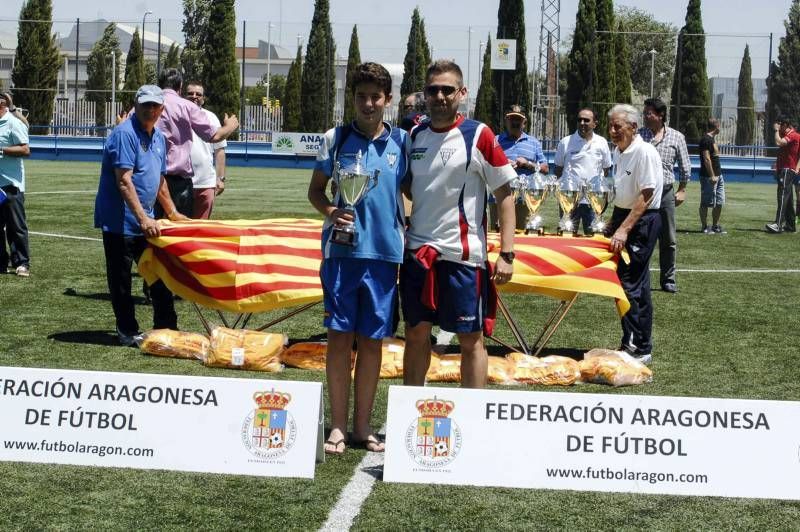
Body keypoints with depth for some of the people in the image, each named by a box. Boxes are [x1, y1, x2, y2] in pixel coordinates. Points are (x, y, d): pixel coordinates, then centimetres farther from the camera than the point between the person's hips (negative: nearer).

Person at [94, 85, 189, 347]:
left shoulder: (158, 138, 12)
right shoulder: (125, 134, -16)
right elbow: (124, 180, -23)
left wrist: (172, 213, 24)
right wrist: (143, 218, -28)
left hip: (146, 222, 9)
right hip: (119, 220, -9)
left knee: (159, 275, 11)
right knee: (121, 280, 2)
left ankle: (165, 329, 19)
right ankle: (128, 332, 11)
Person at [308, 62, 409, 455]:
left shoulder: (401, 142, 6)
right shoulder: (335, 139, 4)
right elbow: (315, 189, 9)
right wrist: (330, 211, -11)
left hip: (384, 250, 1)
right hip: (341, 249, -1)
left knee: (372, 340, 6)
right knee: (339, 336, 0)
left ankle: (362, 425, 17)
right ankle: (337, 427, 9)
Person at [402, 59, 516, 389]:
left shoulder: (478, 136, -6)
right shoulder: (414, 136, 9)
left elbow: (505, 196, -6)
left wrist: (506, 254, -12)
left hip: (463, 254, -5)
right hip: (417, 250, 5)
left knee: (471, 339, 3)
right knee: (416, 334, 12)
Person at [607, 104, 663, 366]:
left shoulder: (644, 152, -16)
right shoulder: (619, 152, 12)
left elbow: (646, 196, -20)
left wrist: (624, 229, -24)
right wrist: (613, 224, 19)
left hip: (642, 221, -9)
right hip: (623, 216, 9)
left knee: (633, 285, -8)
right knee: (622, 281, 11)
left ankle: (641, 349, -1)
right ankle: (630, 344, 20)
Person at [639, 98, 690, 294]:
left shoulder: (676, 137, 2)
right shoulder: (638, 136, 1)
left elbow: (685, 167, 10)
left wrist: (682, 190, 6)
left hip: (665, 193, 1)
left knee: (668, 240, 6)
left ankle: (668, 279, 17)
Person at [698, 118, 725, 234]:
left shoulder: (711, 139, 16)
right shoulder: (706, 140, -14)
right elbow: (706, 159, -20)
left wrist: (717, 175, 19)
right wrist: (712, 176, -21)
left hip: (717, 175, 10)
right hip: (708, 176, -10)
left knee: (719, 202, 12)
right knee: (706, 203, -2)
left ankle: (715, 226, 19)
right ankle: (704, 227, 4)